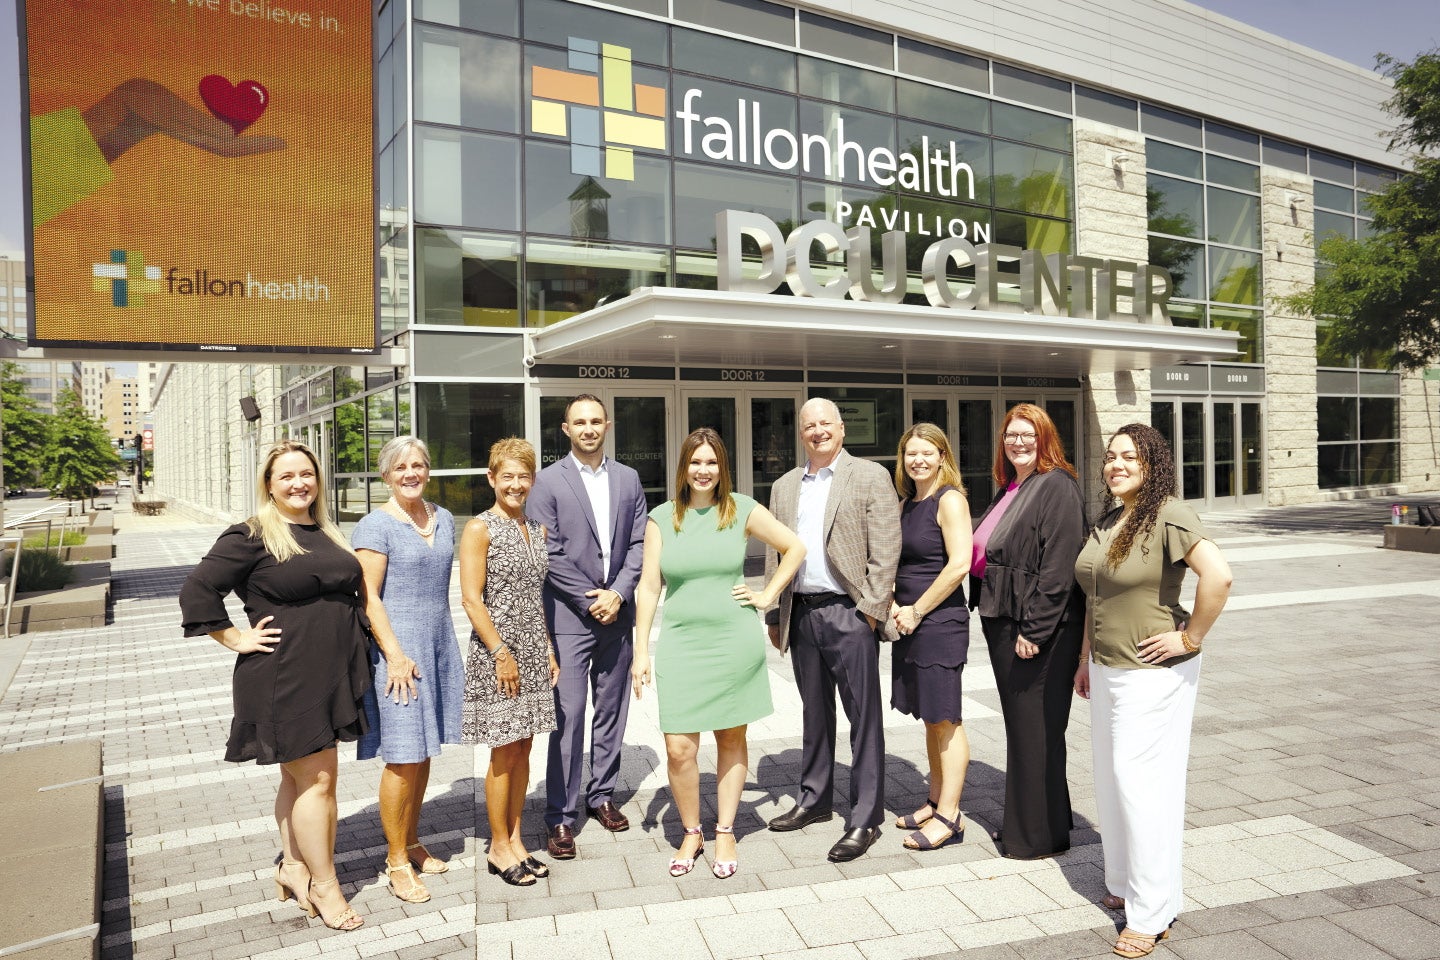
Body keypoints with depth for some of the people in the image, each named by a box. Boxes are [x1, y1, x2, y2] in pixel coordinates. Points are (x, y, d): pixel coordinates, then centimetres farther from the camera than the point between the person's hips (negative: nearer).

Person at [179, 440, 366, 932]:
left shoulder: (327, 535, 13)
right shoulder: (252, 536, -9)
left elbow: (352, 592, 26)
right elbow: (197, 591, -11)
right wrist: (238, 639, -12)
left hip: (331, 677, 7)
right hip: (283, 679, -7)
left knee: (300, 776, 17)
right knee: (316, 780, -3)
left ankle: (293, 868, 31)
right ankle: (324, 886, 10)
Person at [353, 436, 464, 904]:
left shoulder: (443, 519, 11)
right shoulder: (376, 524, -8)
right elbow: (369, 597, -12)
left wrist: (443, 642, 17)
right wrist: (395, 655, -17)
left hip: (440, 645, 6)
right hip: (398, 648, -6)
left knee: (424, 751, 13)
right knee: (403, 757, -3)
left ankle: (411, 843, 28)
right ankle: (396, 862, 10)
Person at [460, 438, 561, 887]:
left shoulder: (537, 529, 11)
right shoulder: (479, 529, -9)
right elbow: (470, 598, -14)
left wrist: (548, 648, 11)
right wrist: (502, 653, -16)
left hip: (533, 651, 6)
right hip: (496, 652, -6)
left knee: (523, 749, 12)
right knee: (505, 752, 2)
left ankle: (516, 839, 24)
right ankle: (499, 846, 17)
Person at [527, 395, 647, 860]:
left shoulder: (628, 478, 8)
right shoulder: (547, 482, -4)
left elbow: (639, 543, 5)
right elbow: (549, 554, -8)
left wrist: (617, 593, -8)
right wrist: (589, 599, -11)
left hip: (616, 612, 4)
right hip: (569, 615, -4)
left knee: (612, 710, 13)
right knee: (568, 716, -4)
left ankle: (602, 795, 29)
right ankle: (561, 816, 7)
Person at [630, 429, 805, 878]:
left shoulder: (742, 510, 0)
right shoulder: (661, 518, 2)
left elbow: (795, 547, 8)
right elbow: (648, 587, 2)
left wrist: (768, 595, 3)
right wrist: (641, 651, 0)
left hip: (736, 642, 0)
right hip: (681, 644, 0)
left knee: (732, 740, 10)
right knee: (679, 749, -4)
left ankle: (725, 833, 26)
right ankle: (691, 833, 19)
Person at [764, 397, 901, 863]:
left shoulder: (871, 477, -2)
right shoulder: (784, 487, 14)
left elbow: (884, 551, -7)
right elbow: (774, 554, 14)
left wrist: (871, 610, -13)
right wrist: (774, 614, 11)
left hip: (848, 612, -5)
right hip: (801, 612, 5)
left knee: (863, 716, 0)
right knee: (814, 712, 17)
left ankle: (865, 818, 9)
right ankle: (814, 799, 30)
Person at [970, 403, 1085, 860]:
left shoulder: (1057, 488, -14)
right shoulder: (1008, 491, 14)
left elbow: (1059, 566, -21)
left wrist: (1034, 630, -22)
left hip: (1039, 629, -9)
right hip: (1002, 624, 9)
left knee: (1035, 730, 2)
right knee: (1018, 726, 18)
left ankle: (1040, 835, 17)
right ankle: (1021, 821, 32)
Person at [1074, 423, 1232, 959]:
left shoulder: (1169, 515, -16)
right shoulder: (1106, 523, 10)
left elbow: (1218, 576, -29)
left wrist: (1191, 638, -20)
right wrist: (1086, 659, 19)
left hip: (1154, 673, -8)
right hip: (1106, 670, 8)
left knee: (1141, 782, -3)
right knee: (1111, 779, 15)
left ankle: (1151, 914, 10)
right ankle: (1123, 884, 33)